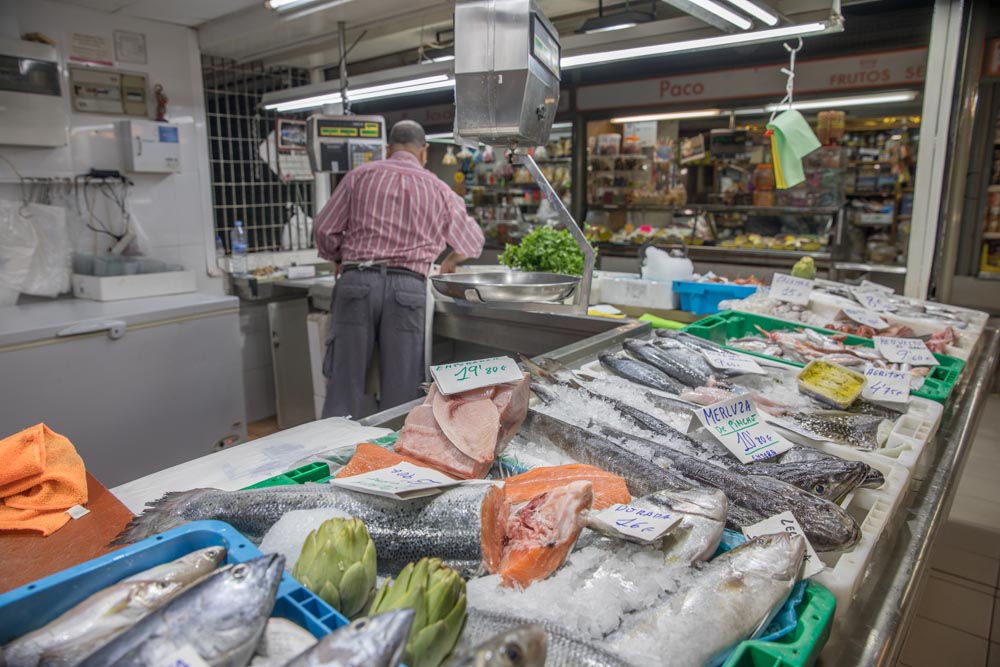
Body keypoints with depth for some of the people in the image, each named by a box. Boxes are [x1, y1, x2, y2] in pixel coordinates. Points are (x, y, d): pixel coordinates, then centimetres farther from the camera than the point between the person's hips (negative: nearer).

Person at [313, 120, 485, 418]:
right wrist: (451, 262, 47)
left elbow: (324, 231, 7)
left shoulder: (360, 176, 10)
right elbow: (472, 242, 27)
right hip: (407, 287, 0)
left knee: (343, 385, 4)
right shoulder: (439, 190, 14)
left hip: (356, 282, 0)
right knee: (400, 396, 6)